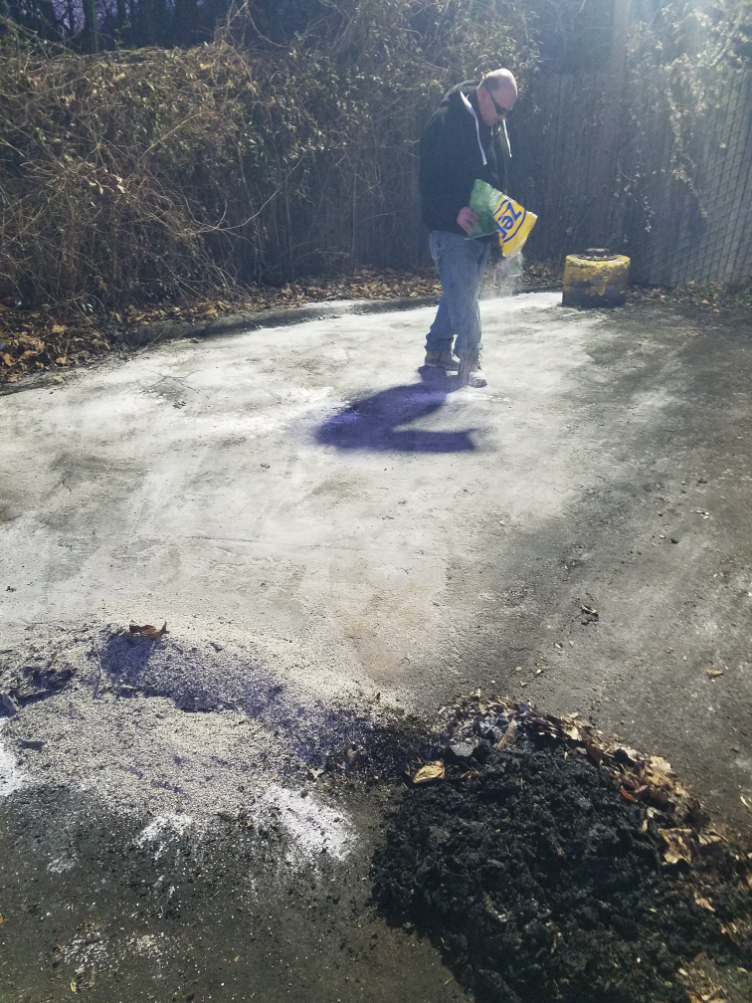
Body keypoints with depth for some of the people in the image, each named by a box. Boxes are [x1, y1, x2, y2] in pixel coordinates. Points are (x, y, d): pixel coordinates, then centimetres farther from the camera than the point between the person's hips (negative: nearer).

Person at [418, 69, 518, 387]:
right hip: (452, 229, -8)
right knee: (463, 294, -7)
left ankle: (438, 349, 27)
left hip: (481, 228, 8)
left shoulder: (495, 125, 10)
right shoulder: (446, 122, -16)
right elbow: (428, 179, -20)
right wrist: (455, 211, -31)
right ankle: (469, 360, 4)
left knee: (460, 291, 14)